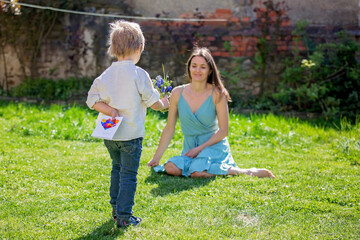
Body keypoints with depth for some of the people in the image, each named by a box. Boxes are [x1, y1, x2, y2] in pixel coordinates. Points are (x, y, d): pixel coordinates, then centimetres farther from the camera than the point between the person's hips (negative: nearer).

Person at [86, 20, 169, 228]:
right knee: (129, 174, 2)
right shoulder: (139, 74, -13)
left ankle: (116, 209, 29)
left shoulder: (106, 75, 1)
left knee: (117, 168, 23)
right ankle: (124, 216, 1)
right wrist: (164, 104, 14)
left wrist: (109, 110, -7)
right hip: (131, 133, -5)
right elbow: (153, 102, -6)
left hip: (110, 134, 5)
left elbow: (92, 100, -2)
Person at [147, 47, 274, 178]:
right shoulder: (178, 93, -3)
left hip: (214, 145, -3)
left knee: (197, 172, -31)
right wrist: (156, 158, 4)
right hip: (189, 147, 3)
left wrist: (200, 148, -13)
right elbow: (169, 129, 4)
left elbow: (223, 130, -6)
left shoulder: (217, 94, -10)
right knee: (171, 168, -25)